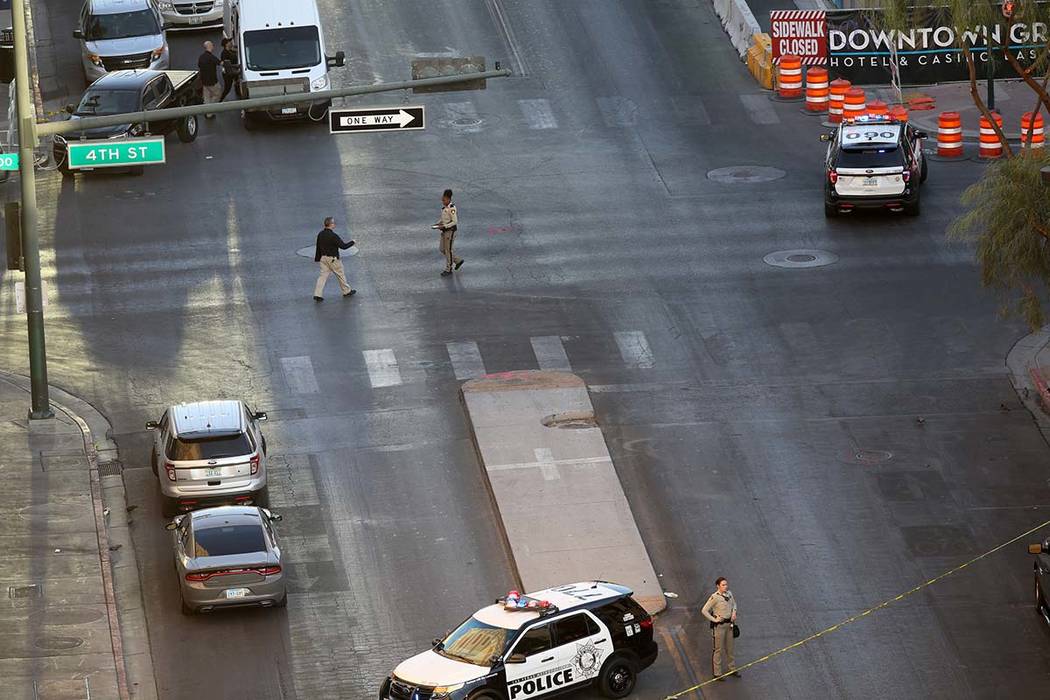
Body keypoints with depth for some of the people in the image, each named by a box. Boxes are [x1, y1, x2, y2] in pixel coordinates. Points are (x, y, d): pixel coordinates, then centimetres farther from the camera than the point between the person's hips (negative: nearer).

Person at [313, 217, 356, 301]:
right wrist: (352, 242, 0)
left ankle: (317, 294, -2)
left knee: (323, 275, 6)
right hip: (333, 259, -6)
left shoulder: (320, 234, 0)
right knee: (340, 275, 12)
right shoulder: (333, 236, -22)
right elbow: (343, 246, -17)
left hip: (323, 258, 6)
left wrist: (317, 258, 18)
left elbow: (318, 247, 8)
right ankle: (347, 291, 27)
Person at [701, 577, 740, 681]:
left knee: (729, 648, 18)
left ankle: (731, 669, 33)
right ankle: (717, 673, 10)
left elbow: (734, 604, 22)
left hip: (729, 624, 7)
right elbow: (704, 610, -17)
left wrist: (734, 612, 4)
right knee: (718, 649, 1)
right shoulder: (714, 597, -18)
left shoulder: (729, 594, 2)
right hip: (719, 625, -7)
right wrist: (714, 619, -18)